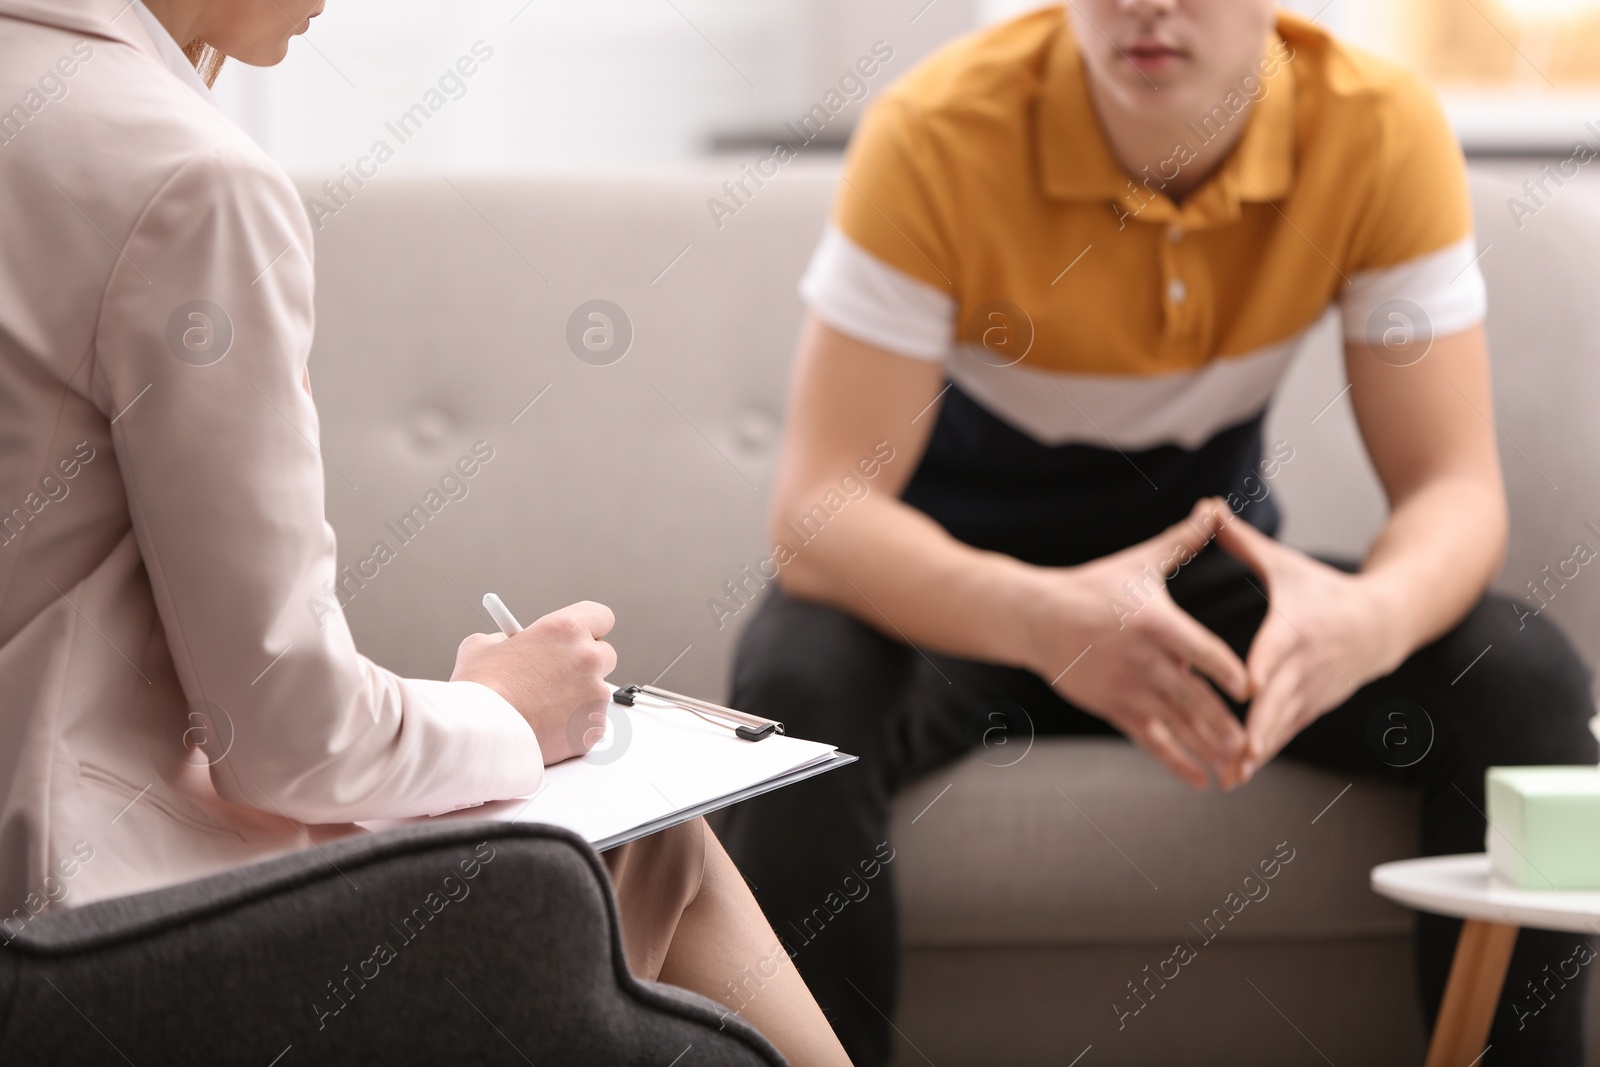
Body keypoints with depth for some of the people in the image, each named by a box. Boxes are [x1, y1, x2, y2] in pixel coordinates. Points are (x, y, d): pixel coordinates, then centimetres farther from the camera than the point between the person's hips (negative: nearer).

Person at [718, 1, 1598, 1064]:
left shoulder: (1383, 132, -16)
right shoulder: (938, 132, -24)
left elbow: (1454, 487, -15)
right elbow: (821, 507, -27)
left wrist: (1373, 616, -40)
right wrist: (1040, 620, -47)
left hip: (1212, 583, 3)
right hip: (955, 585, -2)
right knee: (803, 690, -35)